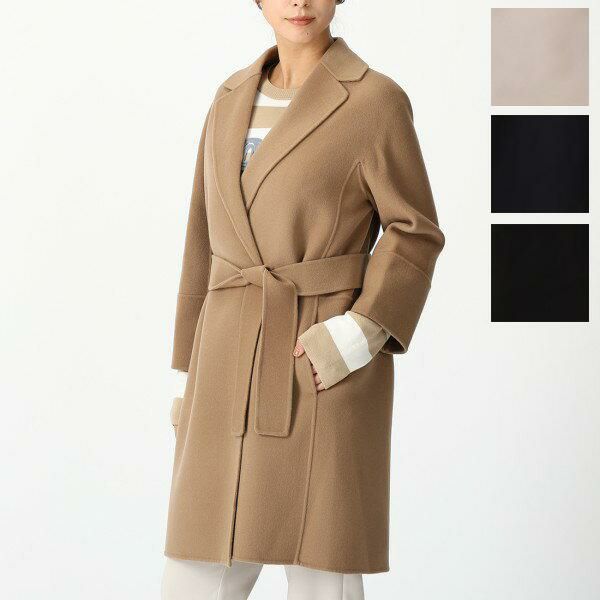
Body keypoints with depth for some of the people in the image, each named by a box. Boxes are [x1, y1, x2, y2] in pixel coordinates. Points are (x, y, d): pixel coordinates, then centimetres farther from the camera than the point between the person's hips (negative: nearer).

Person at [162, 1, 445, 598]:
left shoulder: (376, 100, -4)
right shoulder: (234, 99, 12)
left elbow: (415, 232, -4)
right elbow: (209, 241, 15)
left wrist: (358, 334, -18)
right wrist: (191, 375, 13)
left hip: (328, 367, -5)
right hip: (237, 367, 5)